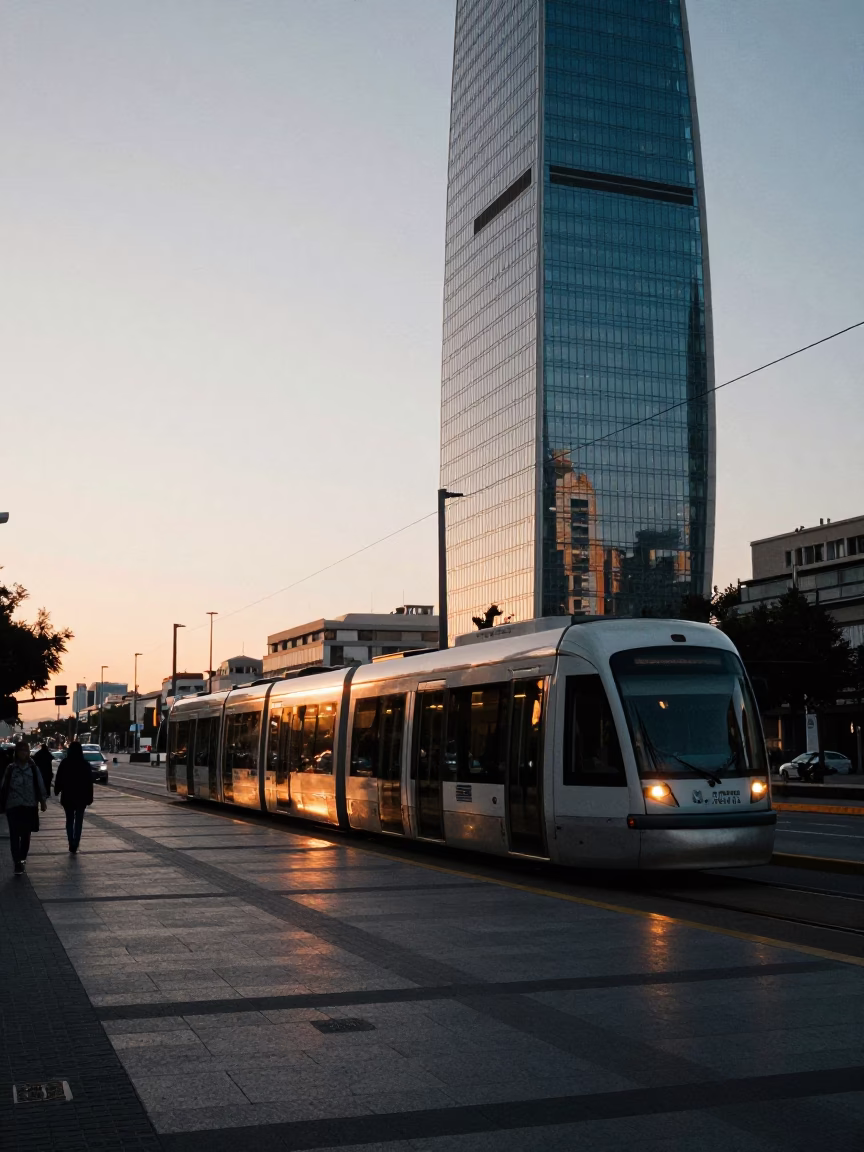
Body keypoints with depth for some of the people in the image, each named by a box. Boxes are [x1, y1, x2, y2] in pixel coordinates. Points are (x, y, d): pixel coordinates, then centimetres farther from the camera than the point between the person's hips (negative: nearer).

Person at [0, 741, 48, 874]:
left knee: (26, 834, 10)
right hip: (13, 806, -1)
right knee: (14, 835, -7)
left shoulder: (33, 769, 2)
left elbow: (40, 785, 5)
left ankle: (22, 859, 27)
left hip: (29, 806, 1)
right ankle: (17, 862, -9)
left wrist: (42, 801, 2)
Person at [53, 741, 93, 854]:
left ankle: (71, 844, 8)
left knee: (69, 820, 14)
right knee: (78, 821, 4)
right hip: (81, 797, -1)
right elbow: (89, 782, -6)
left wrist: (57, 791, 18)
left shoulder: (64, 763, -6)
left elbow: (59, 779, 1)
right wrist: (89, 797, 0)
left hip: (67, 796, 1)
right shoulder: (85, 764, -7)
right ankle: (75, 845, -7)